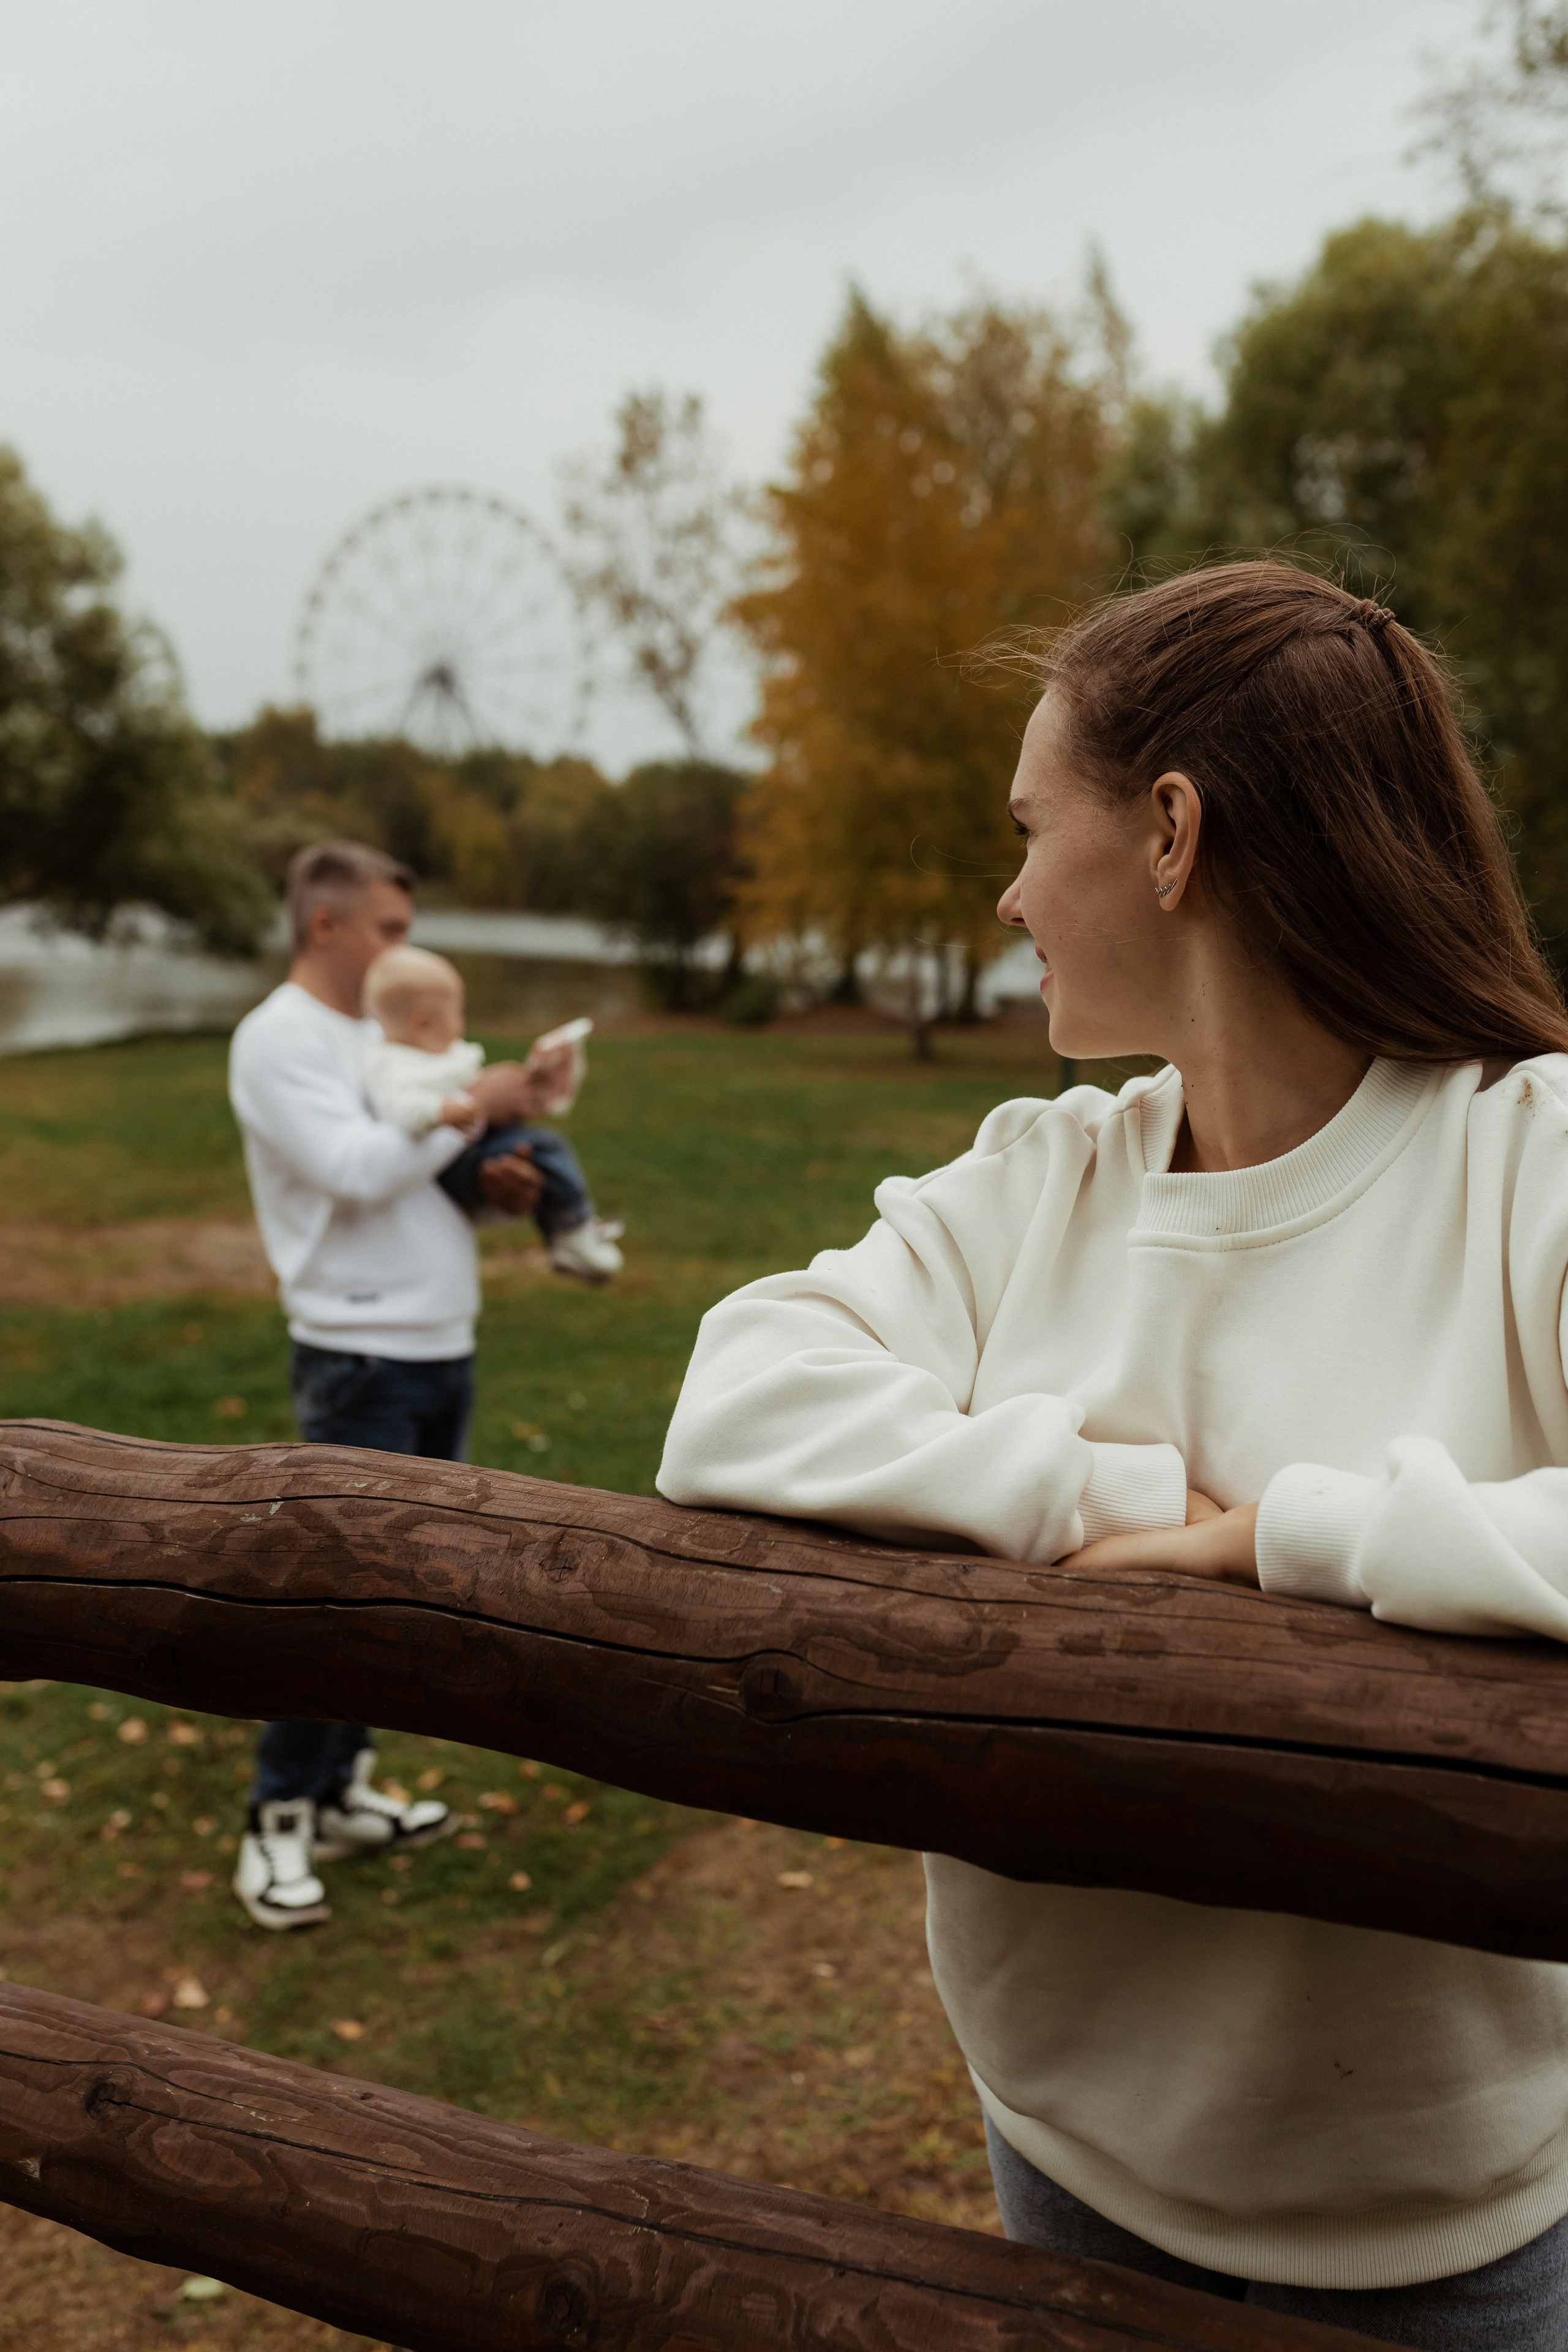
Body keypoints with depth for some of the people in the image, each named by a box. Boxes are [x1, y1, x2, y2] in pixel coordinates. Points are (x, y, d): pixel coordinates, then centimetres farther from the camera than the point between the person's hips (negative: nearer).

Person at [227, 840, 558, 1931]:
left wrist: (494, 1183, -2)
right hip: (362, 1359, -8)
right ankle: (279, 1821, 8)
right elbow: (355, 1170, -22)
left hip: (443, 1347, 9)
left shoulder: (384, 1031, 16)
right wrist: (473, 1104, -14)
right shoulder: (278, 1040, -10)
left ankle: (344, 1790, 26)